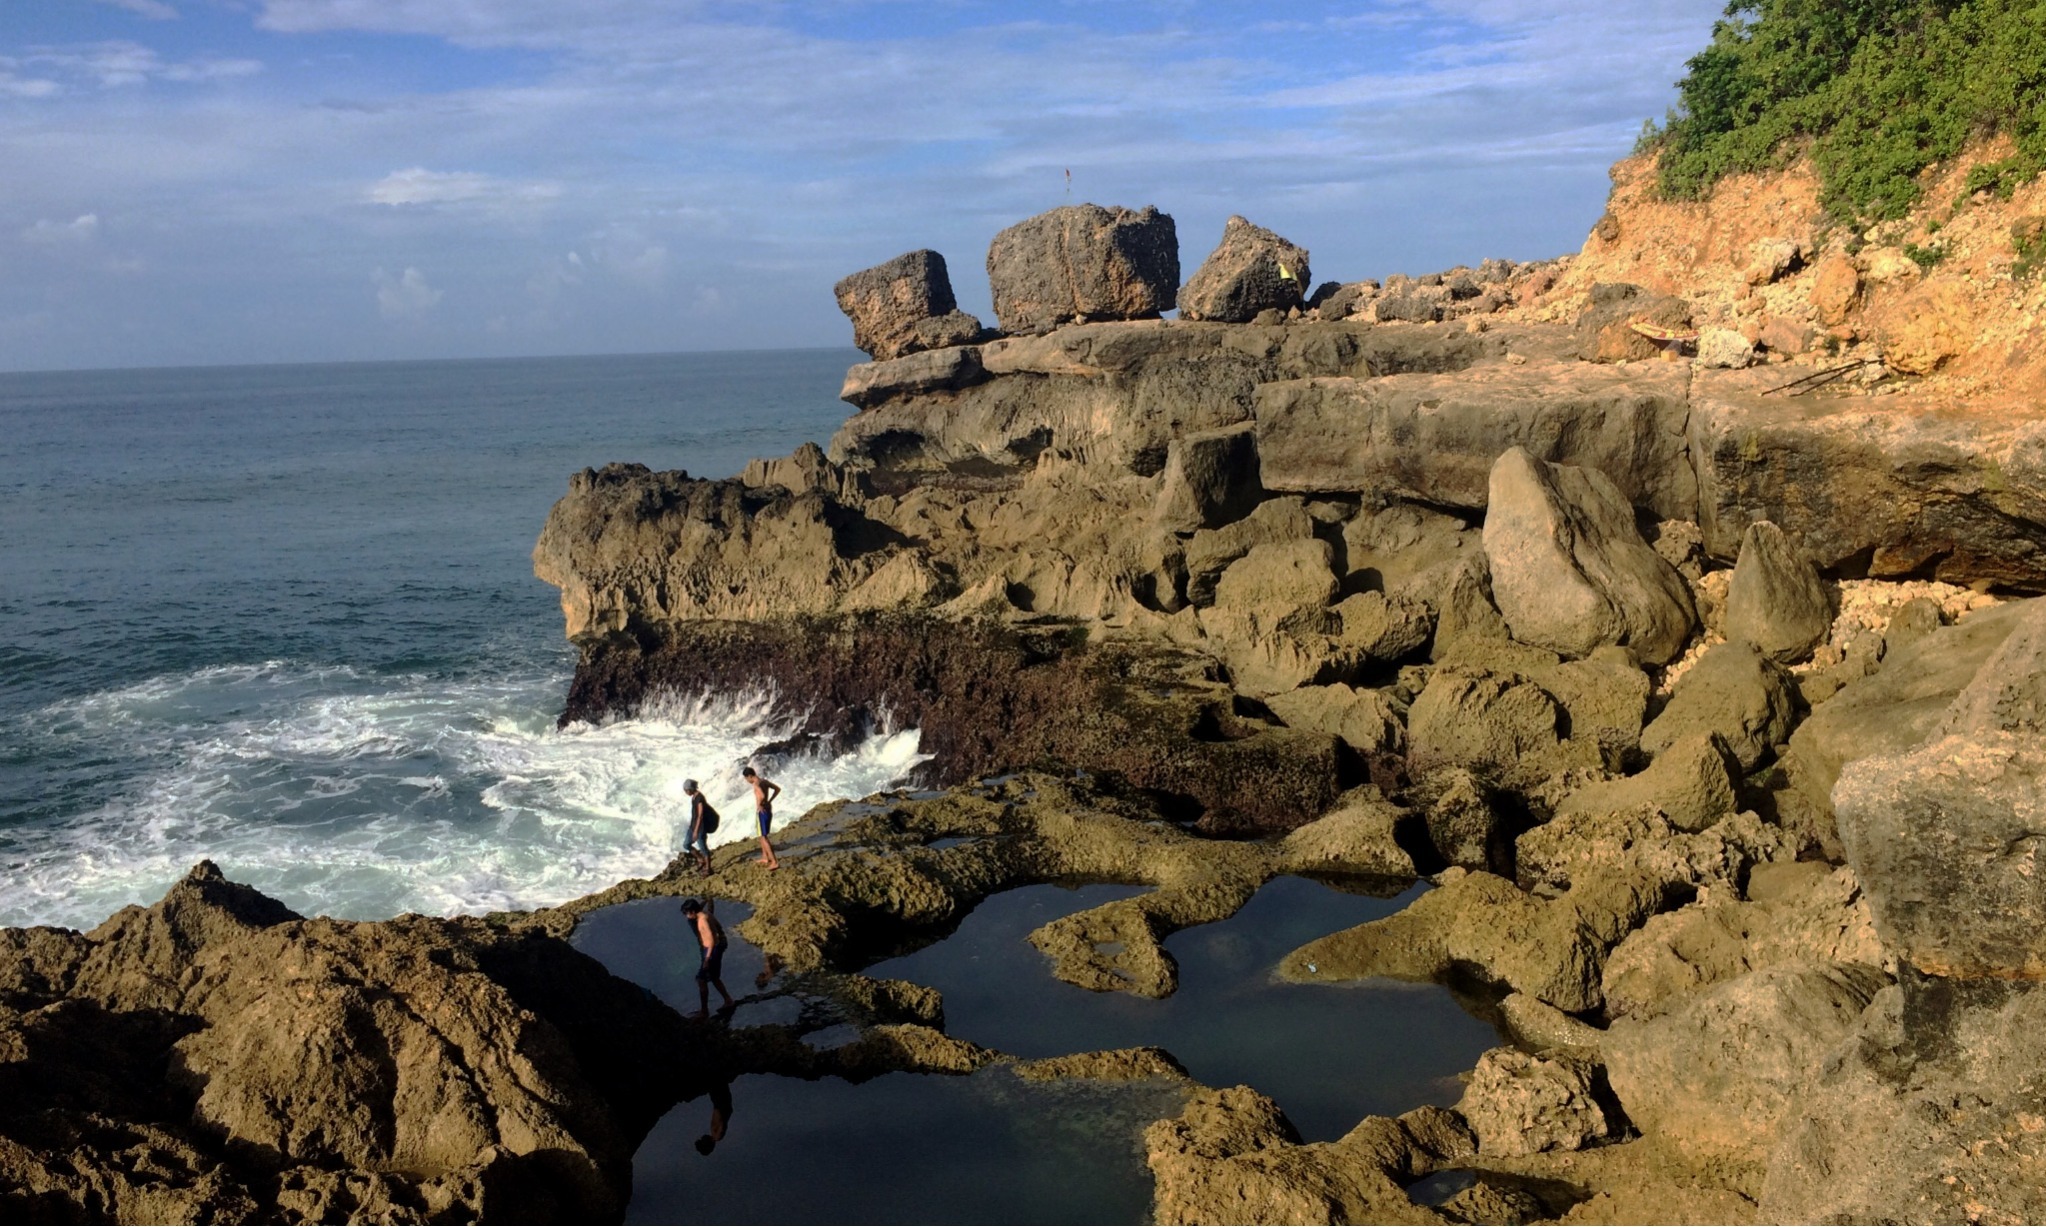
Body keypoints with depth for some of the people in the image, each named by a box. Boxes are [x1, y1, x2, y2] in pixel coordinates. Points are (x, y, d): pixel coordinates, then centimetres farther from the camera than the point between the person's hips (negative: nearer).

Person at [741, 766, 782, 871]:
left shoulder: (756, 784, -19)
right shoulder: (764, 781, 9)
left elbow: (762, 796, -38)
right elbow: (778, 789, 21)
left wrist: (759, 805, -20)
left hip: (762, 812, -9)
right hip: (768, 810, 9)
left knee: (764, 837, -4)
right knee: (762, 835, 25)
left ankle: (775, 862, -9)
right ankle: (765, 858, 35)